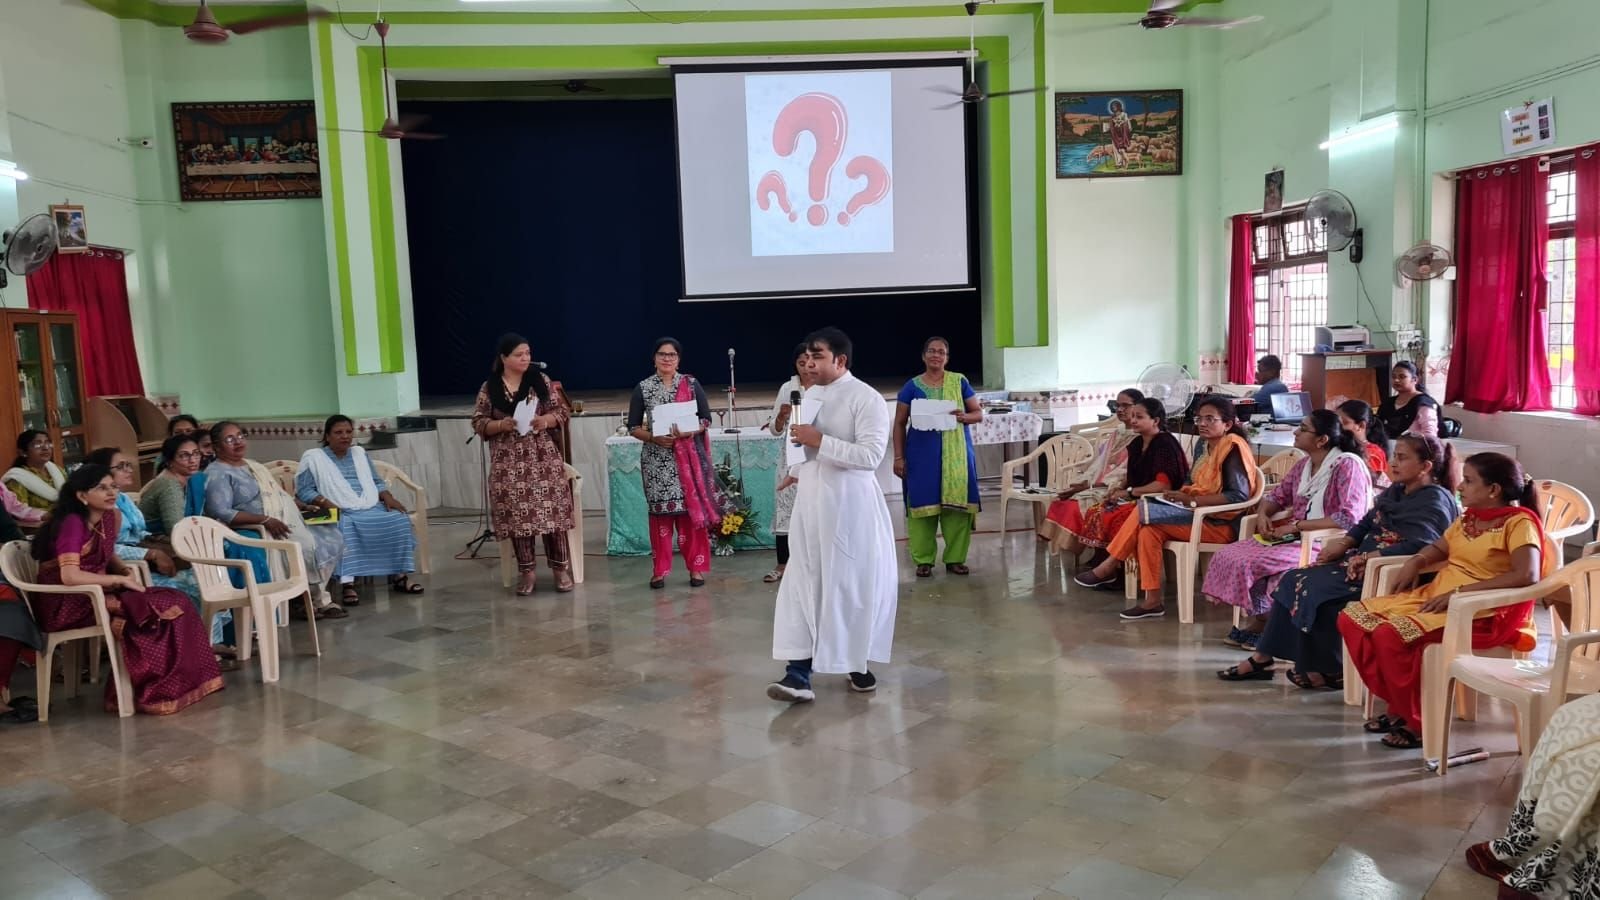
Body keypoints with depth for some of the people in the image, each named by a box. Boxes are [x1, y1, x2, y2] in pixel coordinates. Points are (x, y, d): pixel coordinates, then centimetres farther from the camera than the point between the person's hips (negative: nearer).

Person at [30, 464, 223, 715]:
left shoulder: (109, 517, 8)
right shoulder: (72, 523, -17)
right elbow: (69, 576, -28)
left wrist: (126, 572, 3)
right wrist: (119, 580, -19)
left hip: (96, 594, 8)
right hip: (67, 605, -8)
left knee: (173, 601, -11)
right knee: (153, 611, -24)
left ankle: (175, 686, -11)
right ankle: (150, 692, -12)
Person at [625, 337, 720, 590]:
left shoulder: (691, 384, 4)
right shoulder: (643, 388, 4)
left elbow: (706, 419, 2)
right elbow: (633, 427, 4)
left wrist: (687, 432, -15)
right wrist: (653, 437, -13)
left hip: (688, 457, 0)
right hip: (656, 459, 0)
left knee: (692, 510, 0)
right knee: (660, 512, 1)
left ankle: (695, 567, 9)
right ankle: (660, 570, 9)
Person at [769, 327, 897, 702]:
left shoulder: (866, 398, -12)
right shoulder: (811, 395, 11)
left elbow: (871, 455, -22)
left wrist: (820, 441, -23)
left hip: (850, 503, -6)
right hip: (811, 501, 6)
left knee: (856, 584, 6)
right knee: (802, 584, 0)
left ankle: (859, 664, 25)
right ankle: (799, 674, 0)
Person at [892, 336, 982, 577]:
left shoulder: (959, 382, 6)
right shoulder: (912, 386, 4)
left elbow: (979, 413, 8)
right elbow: (899, 424, 5)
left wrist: (964, 417, -14)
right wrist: (898, 457, -2)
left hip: (956, 453, 1)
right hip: (922, 453, -1)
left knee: (957, 503, 0)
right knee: (922, 503, 0)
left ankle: (955, 558, 10)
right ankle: (923, 560, 9)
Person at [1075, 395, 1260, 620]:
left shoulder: (1233, 447, -13)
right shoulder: (1202, 444, 12)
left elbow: (1239, 495, -21)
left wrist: (1193, 501, -24)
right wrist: (1183, 494, -5)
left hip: (1222, 523, -8)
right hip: (1199, 514, 8)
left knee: (1144, 513, -20)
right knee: (1148, 530, -19)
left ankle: (1109, 567, -6)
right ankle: (1153, 601, -18)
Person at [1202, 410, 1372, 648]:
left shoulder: (1347, 465, -13)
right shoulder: (1304, 465, 11)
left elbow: (1350, 518, -23)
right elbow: (1277, 496, 22)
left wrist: (1296, 526, -21)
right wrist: (1262, 514, -2)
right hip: (1297, 537, 8)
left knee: (1250, 563, -24)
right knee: (1227, 556, -7)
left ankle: (1261, 622, 0)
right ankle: (1257, 620, 2)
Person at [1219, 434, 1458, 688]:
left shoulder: (1435, 500, -10)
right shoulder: (1394, 492, 18)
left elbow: (1419, 546, -25)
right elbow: (1365, 525, 21)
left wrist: (1368, 557, -25)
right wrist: (1345, 543, 1)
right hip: (1363, 561, 9)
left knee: (1318, 589, -25)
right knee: (1293, 580, -4)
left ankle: (1330, 670, -9)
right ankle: (1262, 658, -3)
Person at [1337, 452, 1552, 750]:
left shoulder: (1519, 522, -12)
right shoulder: (1469, 517, 13)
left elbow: (1527, 575, -27)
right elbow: (1439, 548, 30)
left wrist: (1461, 592, -27)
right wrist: (1416, 561, 6)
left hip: (1481, 613, -9)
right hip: (1434, 597, 9)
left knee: (1392, 635, -31)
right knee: (1352, 617, -4)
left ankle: (1418, 722, -10)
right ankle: (1399, 706, 4)